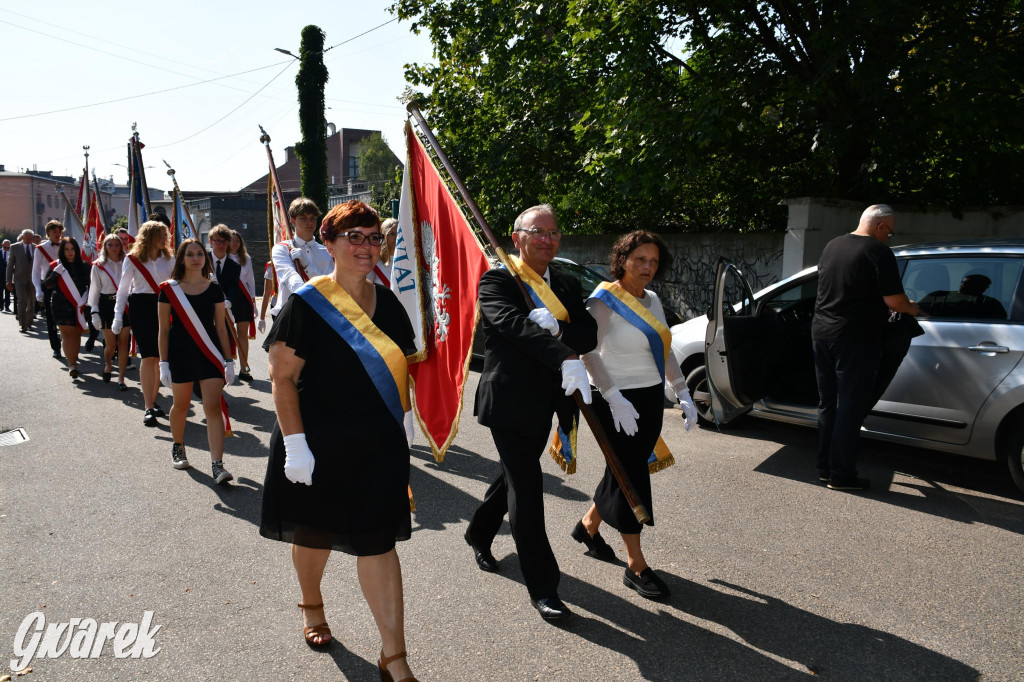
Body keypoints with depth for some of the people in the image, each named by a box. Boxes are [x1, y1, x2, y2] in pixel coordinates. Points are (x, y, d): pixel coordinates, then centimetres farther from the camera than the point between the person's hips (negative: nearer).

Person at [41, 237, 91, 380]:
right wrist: (55, 274, -17)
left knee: (77, 334, 5)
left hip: (80, 307, 2)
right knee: (67, 334, -5)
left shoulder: (84, 266, 6)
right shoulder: (56, 266, 2)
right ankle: (72, 364, -8)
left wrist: (87, 300, -3)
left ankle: (74, 361, 16)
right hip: (62, 307, -2)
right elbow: (46, 286, -3)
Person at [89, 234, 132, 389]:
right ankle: (108, 365, 35)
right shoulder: (98, 266, 2)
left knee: (123, 343, 0)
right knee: (110, 344, 2)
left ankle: (121, 378, 7)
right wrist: (94, 312, -4)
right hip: (107, 305, -1)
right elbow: (94, 290, 2)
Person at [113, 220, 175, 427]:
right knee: (149, 357, -9)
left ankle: (153, 401, 17)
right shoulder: (133, 259, 1)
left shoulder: (169, 257, 8)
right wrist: (118, 317, 2)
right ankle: (149, 408, -5)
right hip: (142, 308, -3)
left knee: (160, 357, 4)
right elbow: (123, 290, 5)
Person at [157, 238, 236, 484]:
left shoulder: (214, 289, 3)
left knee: (213, 408, -8)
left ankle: (217, 464, -10)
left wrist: (229, 360, 3)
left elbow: (221, 327, 6)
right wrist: (163, 363, -3)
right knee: (181, 405, 15)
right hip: (180, 355, 0)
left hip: (209, 355, 0)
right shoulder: (169, 289, -1)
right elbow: (164, 329, 1)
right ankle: (177, 447, 42)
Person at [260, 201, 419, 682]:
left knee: (378, 543, 3)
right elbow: (282, 376, -12)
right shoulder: (306, 303, -10)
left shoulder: (388, 303, 5)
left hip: (378, 448, 3)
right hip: (318, 446, -3)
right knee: (315, 533, 17)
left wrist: (400, 424, 13)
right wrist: (295, 444, -17)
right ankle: (311, 605, 48)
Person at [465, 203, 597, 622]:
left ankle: (479, 532, 49)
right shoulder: (497, 281, -11)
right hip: (509, 402, -7)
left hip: (544, 404, 7)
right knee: (526, 491, -4)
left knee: (515, 477, 23)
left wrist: (556, 323, -24)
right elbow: (515, 323, -30)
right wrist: (565, 357, -44)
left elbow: (589, 337, -3)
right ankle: (542, 588, 9)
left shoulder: (567, 286, 9)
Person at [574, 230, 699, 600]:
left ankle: (588, 524, 40)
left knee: (626, 471, 16)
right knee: (630, 476, -1)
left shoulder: (652, 301, 10)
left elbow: (665, 351, 16)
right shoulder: (604, 300, -13)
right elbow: (589, 353, -19)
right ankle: (636, 566, 11)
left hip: (651, 399, 8)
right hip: (617, 401, -8)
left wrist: (683, 394, 12)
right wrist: (614, 399, -25)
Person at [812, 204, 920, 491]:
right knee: (850, 408, 1)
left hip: (822, 333, 7)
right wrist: (911, 308, 7)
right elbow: (893, 300, -15)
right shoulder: (878, 251, -11)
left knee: (828, 404, 14)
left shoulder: (832, 246, 12)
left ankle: (825, 467, 21)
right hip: (854, 340, -7)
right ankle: (841, 475, 6)